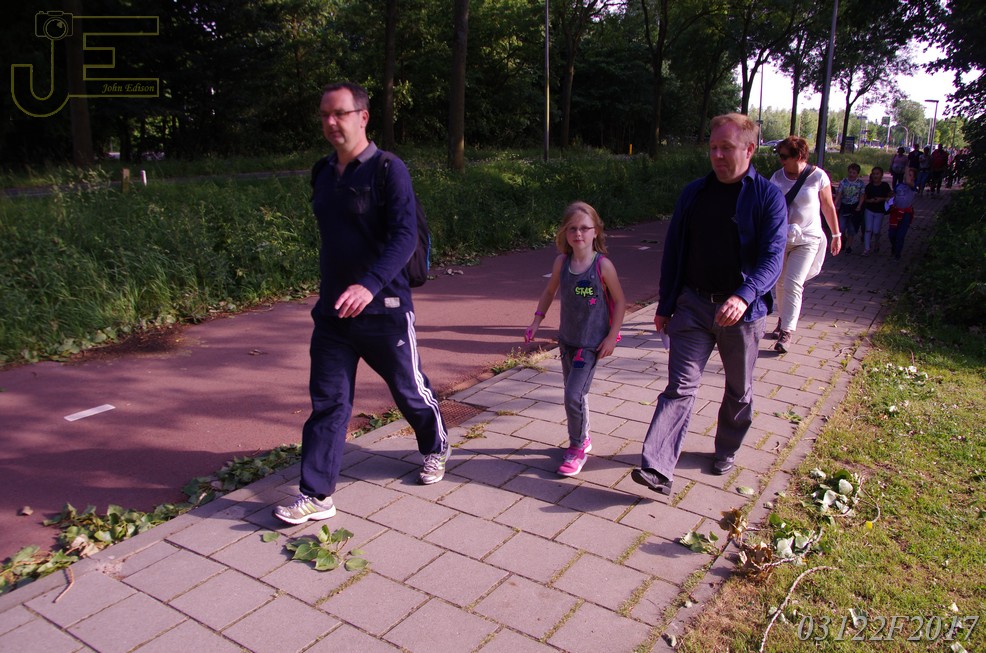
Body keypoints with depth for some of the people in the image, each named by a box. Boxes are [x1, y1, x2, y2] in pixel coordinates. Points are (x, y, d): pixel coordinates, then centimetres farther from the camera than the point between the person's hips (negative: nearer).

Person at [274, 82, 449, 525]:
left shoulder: (388, 170, -12)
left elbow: (405, 236, -22)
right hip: (331, 309, 6)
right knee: (327, 402, 5)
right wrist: (328, 294, 17)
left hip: (384, 308, -5)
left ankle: (436, 448, 41)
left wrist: (369, 285, -36)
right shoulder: (323, 174, 10)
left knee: (410, 390, 13)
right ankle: (316, 496, 12)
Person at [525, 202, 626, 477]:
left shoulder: (603, 265, -15)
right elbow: (549, 291, 13)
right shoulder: (562, 262, -2)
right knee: (573, 394, 16)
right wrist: (536, 321, 5)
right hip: (566, 339, 5)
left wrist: (612, 336, -9)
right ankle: (582, 439, 37)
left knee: (574, 396, -11)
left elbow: (620, 301, -6)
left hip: (592, 343, -5)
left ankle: (577, 448, 9)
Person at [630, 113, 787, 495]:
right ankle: (657, 469, -11)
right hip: (693, 305, 2)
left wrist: (744, 296, -34)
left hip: (743, 311, -1)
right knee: (680, 387, -6)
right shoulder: (693, 193, 6)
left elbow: (772, 256, -16)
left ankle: (726, 451, 38)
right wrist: (665, 306, 9)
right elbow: (673, 251, 10)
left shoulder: (768, 197, -5)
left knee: (738, 390, 15)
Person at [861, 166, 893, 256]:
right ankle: (867, 248, -4)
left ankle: (876, 244, 33)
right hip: (869, 210, 1)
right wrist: (870, 200, -18)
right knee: (868, 229, -5)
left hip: (879, 212, -1)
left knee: (876, 231, 3)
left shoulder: (885, 185, -7)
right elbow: (864, 198, 2)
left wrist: (881, 199, -20)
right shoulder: (869, 186, -3)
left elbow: (890, 197, -4)